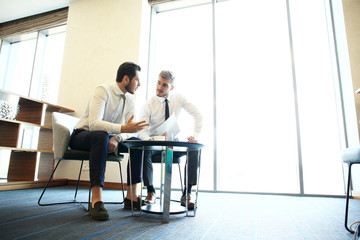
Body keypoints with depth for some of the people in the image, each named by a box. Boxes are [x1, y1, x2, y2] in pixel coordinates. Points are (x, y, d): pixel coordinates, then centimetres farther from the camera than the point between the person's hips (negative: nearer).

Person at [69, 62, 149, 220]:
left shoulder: (129, 99, 1)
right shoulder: (103, 91, -20)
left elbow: (129, 130, -5)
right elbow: (94, 124, -34)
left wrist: (117, 138, -26)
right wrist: (122, 128, -45)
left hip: (103, 138, 6)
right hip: (82, 135, -6)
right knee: (101, 136, -39)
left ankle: (131, 196, -13)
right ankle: (96, 200, -41)